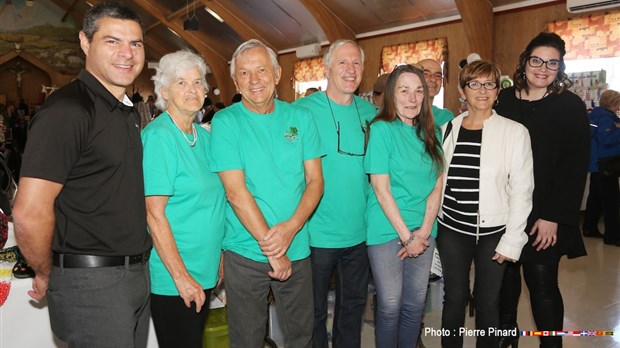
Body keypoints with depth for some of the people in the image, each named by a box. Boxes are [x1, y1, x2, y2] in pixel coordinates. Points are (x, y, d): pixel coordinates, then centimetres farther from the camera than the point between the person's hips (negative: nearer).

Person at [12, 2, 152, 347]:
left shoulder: (130, 113, 11)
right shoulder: (67, 109, -17)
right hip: (91, 280, -8)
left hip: (138, 274, 8)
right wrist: (46, 276, -7)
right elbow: (29, 214, -22)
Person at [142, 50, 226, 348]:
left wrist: (219, 259, 12)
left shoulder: (204, 136, 8)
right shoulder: (158, 136, -15)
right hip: (172, 279, -7)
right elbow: (154, 214, -19)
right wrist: (181, 276, -19)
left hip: (205, 272, 7)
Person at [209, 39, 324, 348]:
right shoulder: (225, 122, -7)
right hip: (246, 252, -3)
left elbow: (315, 180, 1)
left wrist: (291, 227, -16)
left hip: (297, 250, 3)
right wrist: (271, 248, -15)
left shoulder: (300, 118, 3)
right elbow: (236, 192, -13)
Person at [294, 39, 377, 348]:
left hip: (358, 232, 4)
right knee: (314, 310, 12)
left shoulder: (369, 112, 4)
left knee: (354, 304, 20)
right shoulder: (303, 110, -9)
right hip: (317, 233, -4)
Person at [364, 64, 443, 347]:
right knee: (390, 305, 6)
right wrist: (406, 235, -12)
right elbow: (381, 190, -12)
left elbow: (437, 186, 5)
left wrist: (424, 231, -7)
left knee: (415, 304, 14)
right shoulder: (381, 129, -9)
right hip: (388, 230, -5)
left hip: (423, 231, 5)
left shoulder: (431, 133, 7)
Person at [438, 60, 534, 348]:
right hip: (452, 229, 2)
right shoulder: (447, 130, 3)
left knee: (488, 302, 10)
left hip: (493, 232, -2)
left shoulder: (515, 132, -5)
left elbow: (521, 191, -5)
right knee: (454, 298, 11)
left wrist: (512, 241, -7)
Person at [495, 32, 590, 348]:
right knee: (505, 275, 14)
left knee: (542, 283, 0)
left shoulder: (570, 106, -3)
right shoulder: (504, 100, 5)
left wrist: (552, 217, -12)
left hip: (544, 216, -3)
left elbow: (574, 167, -7)